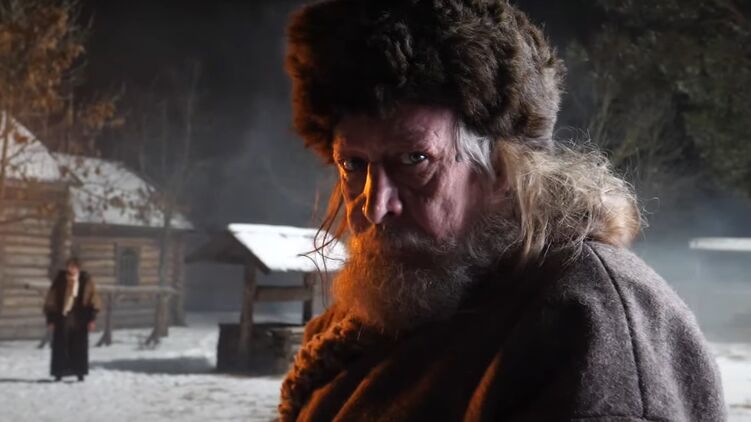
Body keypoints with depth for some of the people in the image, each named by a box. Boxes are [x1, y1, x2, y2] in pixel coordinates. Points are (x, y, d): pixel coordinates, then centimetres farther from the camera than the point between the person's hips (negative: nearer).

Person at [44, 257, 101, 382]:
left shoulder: (86, 282, -1)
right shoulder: (59, 282, -2)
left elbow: (94, 302, 2)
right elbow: (50, 303, 4)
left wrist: (91, 319, -3)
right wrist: (51, 320, 1)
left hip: (79, 320, 0)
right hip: (62, 318, 0)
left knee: (80, 347, 2)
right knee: (60, 347, 1)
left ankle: (80, 373, 10)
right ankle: (58, 373, 8)